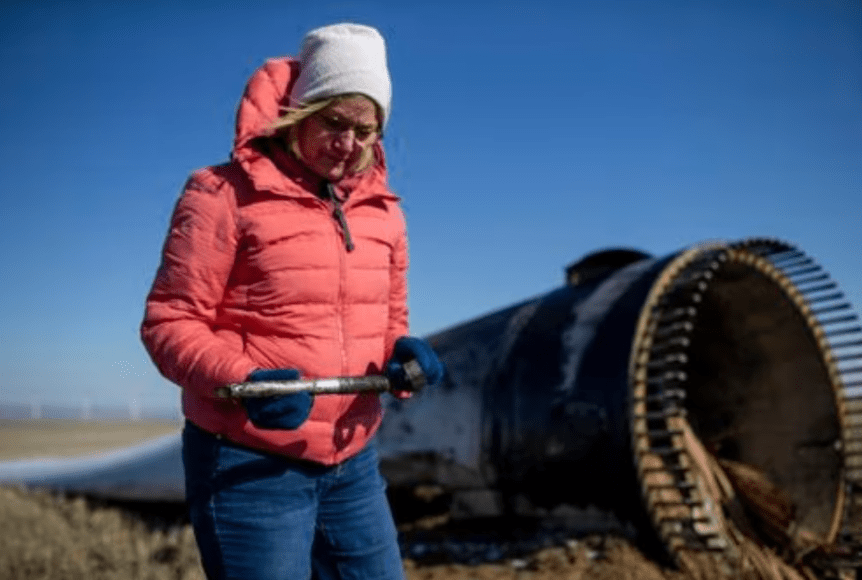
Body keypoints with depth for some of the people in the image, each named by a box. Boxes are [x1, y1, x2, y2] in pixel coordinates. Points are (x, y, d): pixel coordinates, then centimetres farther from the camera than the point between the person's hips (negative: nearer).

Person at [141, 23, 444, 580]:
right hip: (249, 467, -6)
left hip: (354, 465, 6)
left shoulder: (381, 208, 8)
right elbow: (169, 322, -10)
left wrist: (402, 353, -6)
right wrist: (244, 381, -27)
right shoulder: (226, 195, -9)